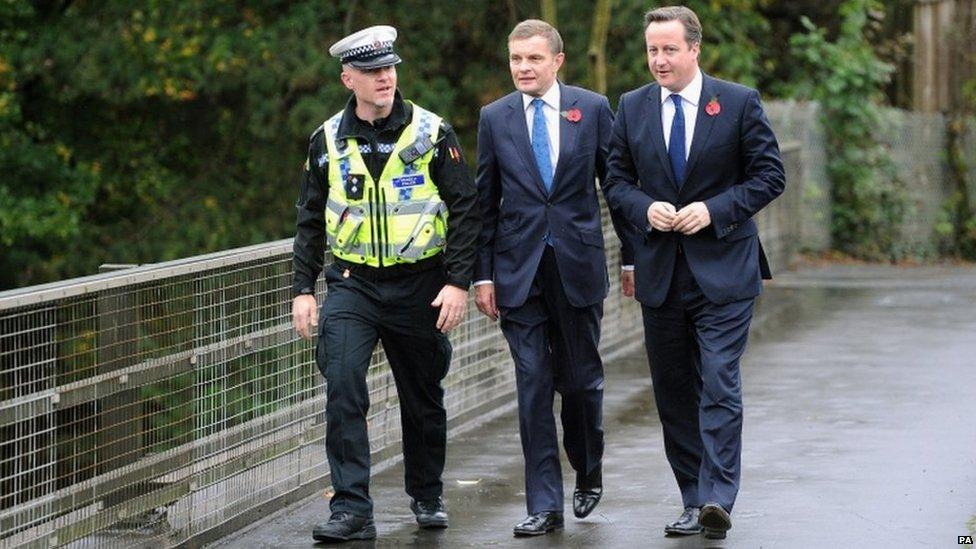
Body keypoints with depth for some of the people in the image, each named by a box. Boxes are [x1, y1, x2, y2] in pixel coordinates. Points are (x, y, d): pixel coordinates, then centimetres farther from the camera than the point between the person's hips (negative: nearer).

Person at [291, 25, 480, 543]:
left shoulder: (431, 134, -4)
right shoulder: (327, 141, 2)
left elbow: (466, 209, -3)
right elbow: (311, 220, 10)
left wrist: (458, 282, -10)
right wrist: (303, 290, 5)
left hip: (419, 285, -1)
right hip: (351, 284, 1)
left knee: (423, 400, 12)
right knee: (342, 389, -16)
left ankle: (427, 496, 32)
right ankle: (351, 510, -14)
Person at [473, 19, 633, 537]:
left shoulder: (592, 108, 2)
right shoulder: (494, 118, 5)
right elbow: (485, 203, 7)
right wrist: (482, 275, 3)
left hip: (578, 265, 0)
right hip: (519, 271, 1)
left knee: (581, 379, 6)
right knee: (533, 386, -2)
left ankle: (589, 474, 32)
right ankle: (544, 504, 2)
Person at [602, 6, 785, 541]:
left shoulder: (739, 103, -2)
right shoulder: (631, 108, 7)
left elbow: (770, 175, -2)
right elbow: (616, 179, 11)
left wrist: (715, 210, -14)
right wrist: (646, 209, -10)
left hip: (723, 270, -4)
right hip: (660, 271, 4)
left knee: (719, 386, -13)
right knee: (673, 392, 7)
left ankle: (716, 499, -17)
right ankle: (694, 501, 14)